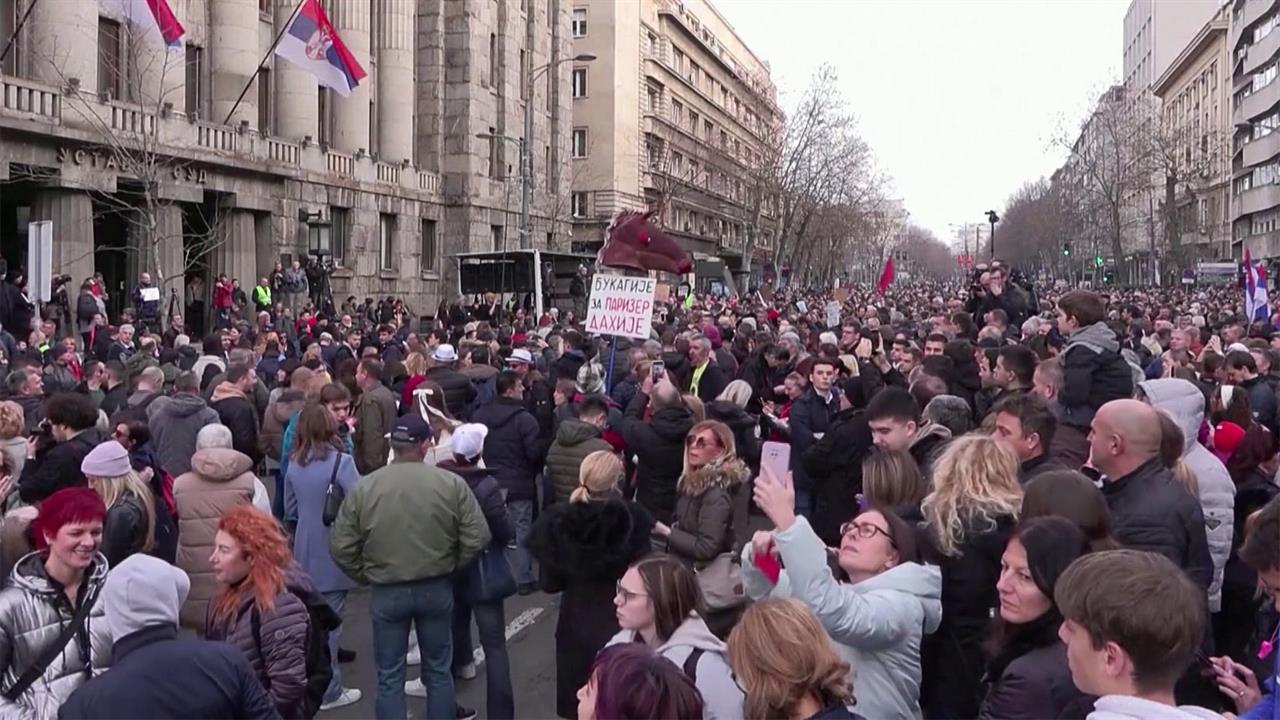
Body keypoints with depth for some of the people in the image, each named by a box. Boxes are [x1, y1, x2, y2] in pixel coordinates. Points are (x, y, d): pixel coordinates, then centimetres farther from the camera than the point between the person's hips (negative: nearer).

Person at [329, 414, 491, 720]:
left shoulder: (363, 488, -8)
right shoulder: (452, 483, -10)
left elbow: (340, 547, -6)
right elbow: (477, 538, -10)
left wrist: (364, 576, 10)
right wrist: (451, 567, 6)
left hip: (386, 592, 0)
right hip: (437, 588, 1)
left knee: (389, 676, 10)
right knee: (438, 670, 17)